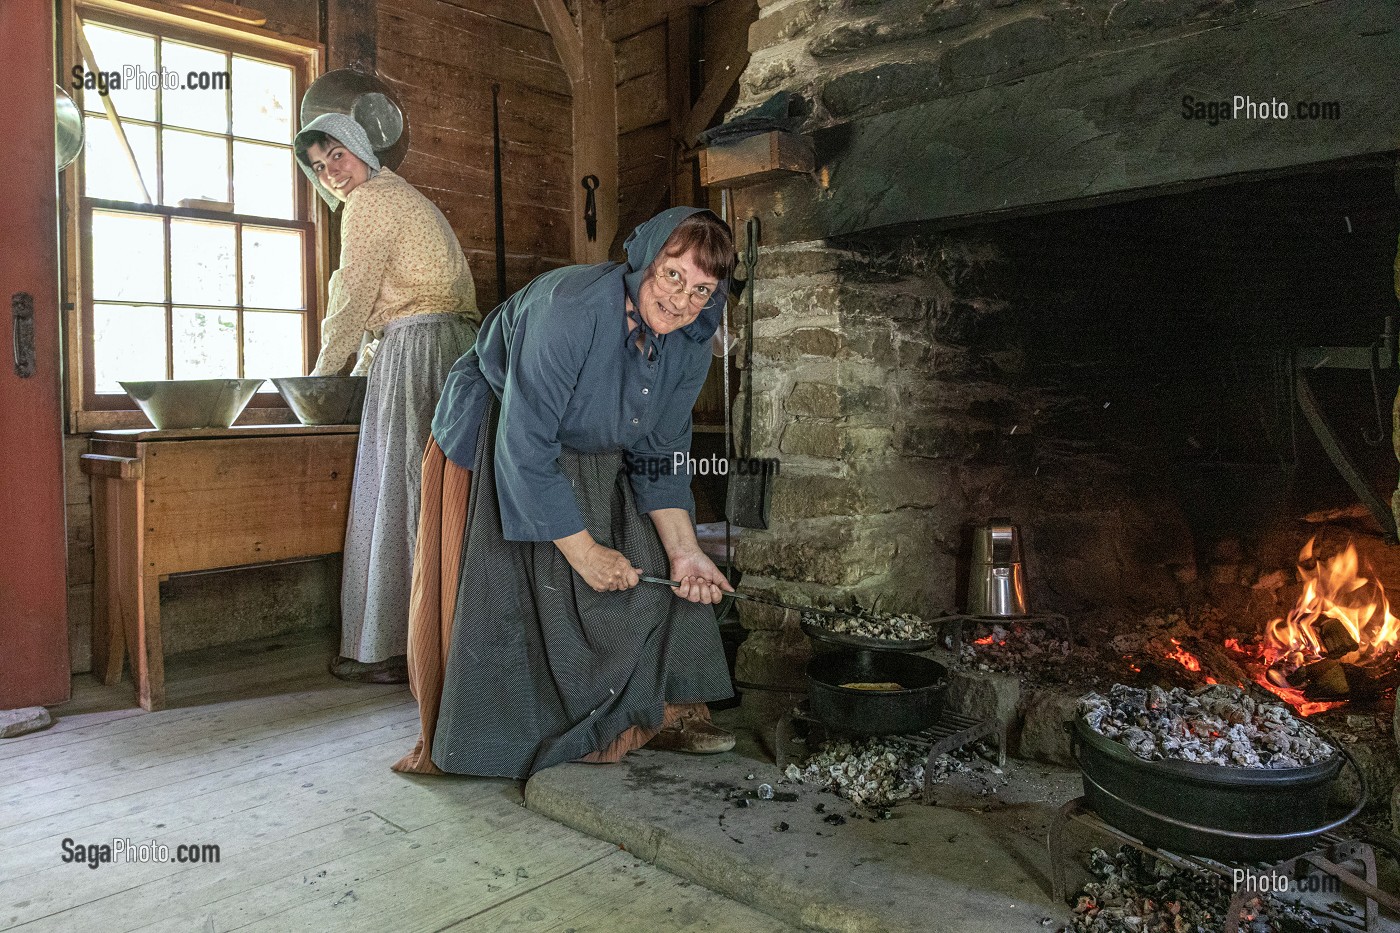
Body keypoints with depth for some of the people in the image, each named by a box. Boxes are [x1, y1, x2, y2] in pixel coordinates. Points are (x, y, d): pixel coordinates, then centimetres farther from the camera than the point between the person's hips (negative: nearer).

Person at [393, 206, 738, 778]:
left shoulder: (689, 346, -13)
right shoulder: (569, 308, -35)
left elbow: (658, 460, -5)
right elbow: (525, 449, -33)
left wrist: (684, 550, -17)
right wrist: (583, 550, -29)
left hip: (594, 462, 6)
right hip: (493, 438, -6)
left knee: (657, 567, -2)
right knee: (505, 593, -11)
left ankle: (661, 714, 12)